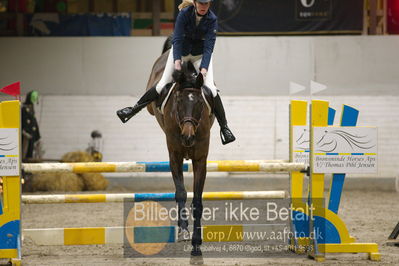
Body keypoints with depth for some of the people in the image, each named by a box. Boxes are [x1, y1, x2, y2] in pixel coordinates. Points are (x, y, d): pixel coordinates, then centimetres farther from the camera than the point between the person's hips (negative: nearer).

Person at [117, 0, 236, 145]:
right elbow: (177, 39, -24)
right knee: (162, 85, -5)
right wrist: (177, 60, -39)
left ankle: (224, 127, -8)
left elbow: (209, 46, -24)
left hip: (201, 54, 0)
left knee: (210, 87, -15)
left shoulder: (212, 20, -20)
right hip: (180, 50, 0)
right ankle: (134, 109, 10)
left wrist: (204, 68, -37)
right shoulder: (184, 14, -21)